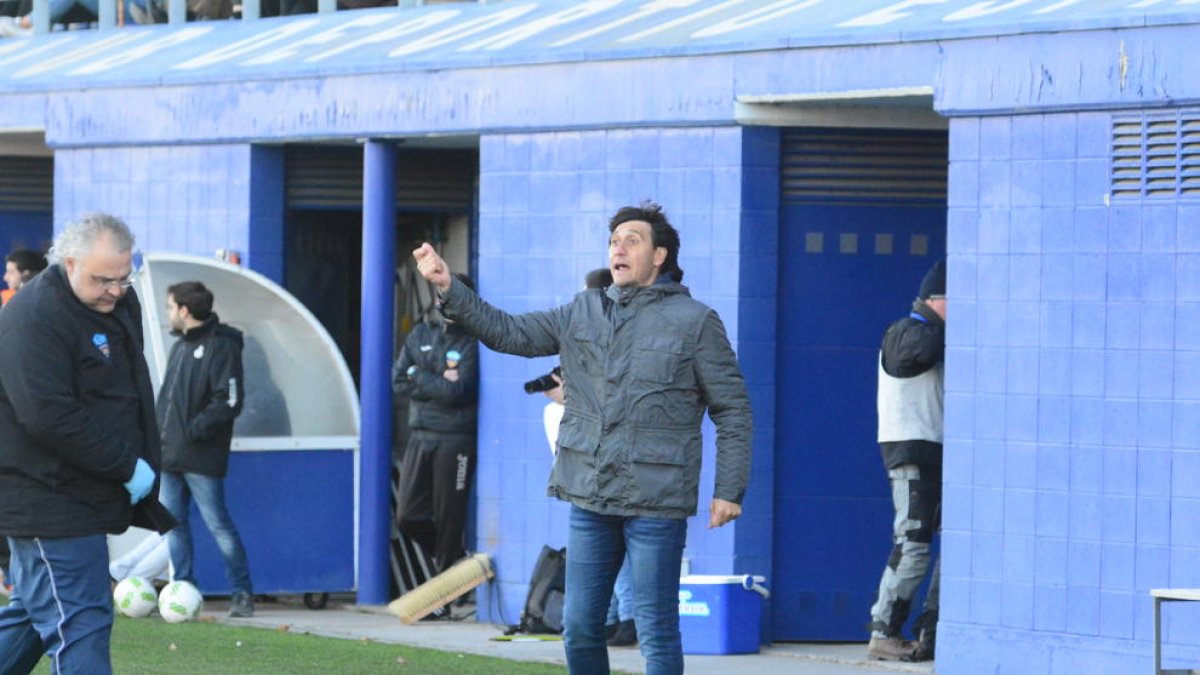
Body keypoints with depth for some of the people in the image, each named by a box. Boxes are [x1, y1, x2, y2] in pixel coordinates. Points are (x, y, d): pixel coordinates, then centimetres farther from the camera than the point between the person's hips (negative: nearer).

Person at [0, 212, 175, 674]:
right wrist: (127, 466, -20)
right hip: (51, 505, -9)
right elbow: (48, 416, -25)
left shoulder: (121, 304, 11)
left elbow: (133, 394, 25)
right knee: (80, 625, -11)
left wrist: (140, 464, 12)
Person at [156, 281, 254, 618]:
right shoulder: (180, 347, 18)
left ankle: (242, 591, -1)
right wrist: (160, 431, 11)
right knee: (173, 521, 8)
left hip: (202, 458, -9)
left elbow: (229, 401, -16)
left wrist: (194, 430, -18)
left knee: (217, 523, -7)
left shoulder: (221, 347, -8)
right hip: (170, 454, 9)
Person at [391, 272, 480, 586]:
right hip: (420, 436, 6)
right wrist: (438, 385, -8)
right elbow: (399, 380, 4)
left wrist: (418, 376, -4)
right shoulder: (421, 334, 12)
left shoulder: (471, 343, -6)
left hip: (455, 441, -6)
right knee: (409, 516, 4)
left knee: (448, 518, -1)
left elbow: (457, 391, -15)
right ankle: (455, 559, 27)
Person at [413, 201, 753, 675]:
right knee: (580, 628, 8)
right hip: (589, 499, 5)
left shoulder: (694, 321, -2)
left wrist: (729, 491, -7)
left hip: (656, 504, -5)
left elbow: (732, 410, -1)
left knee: (656, 632, -3)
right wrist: (449, 289, -4)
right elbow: (508, 332, 9)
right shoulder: (582, 313, 11)